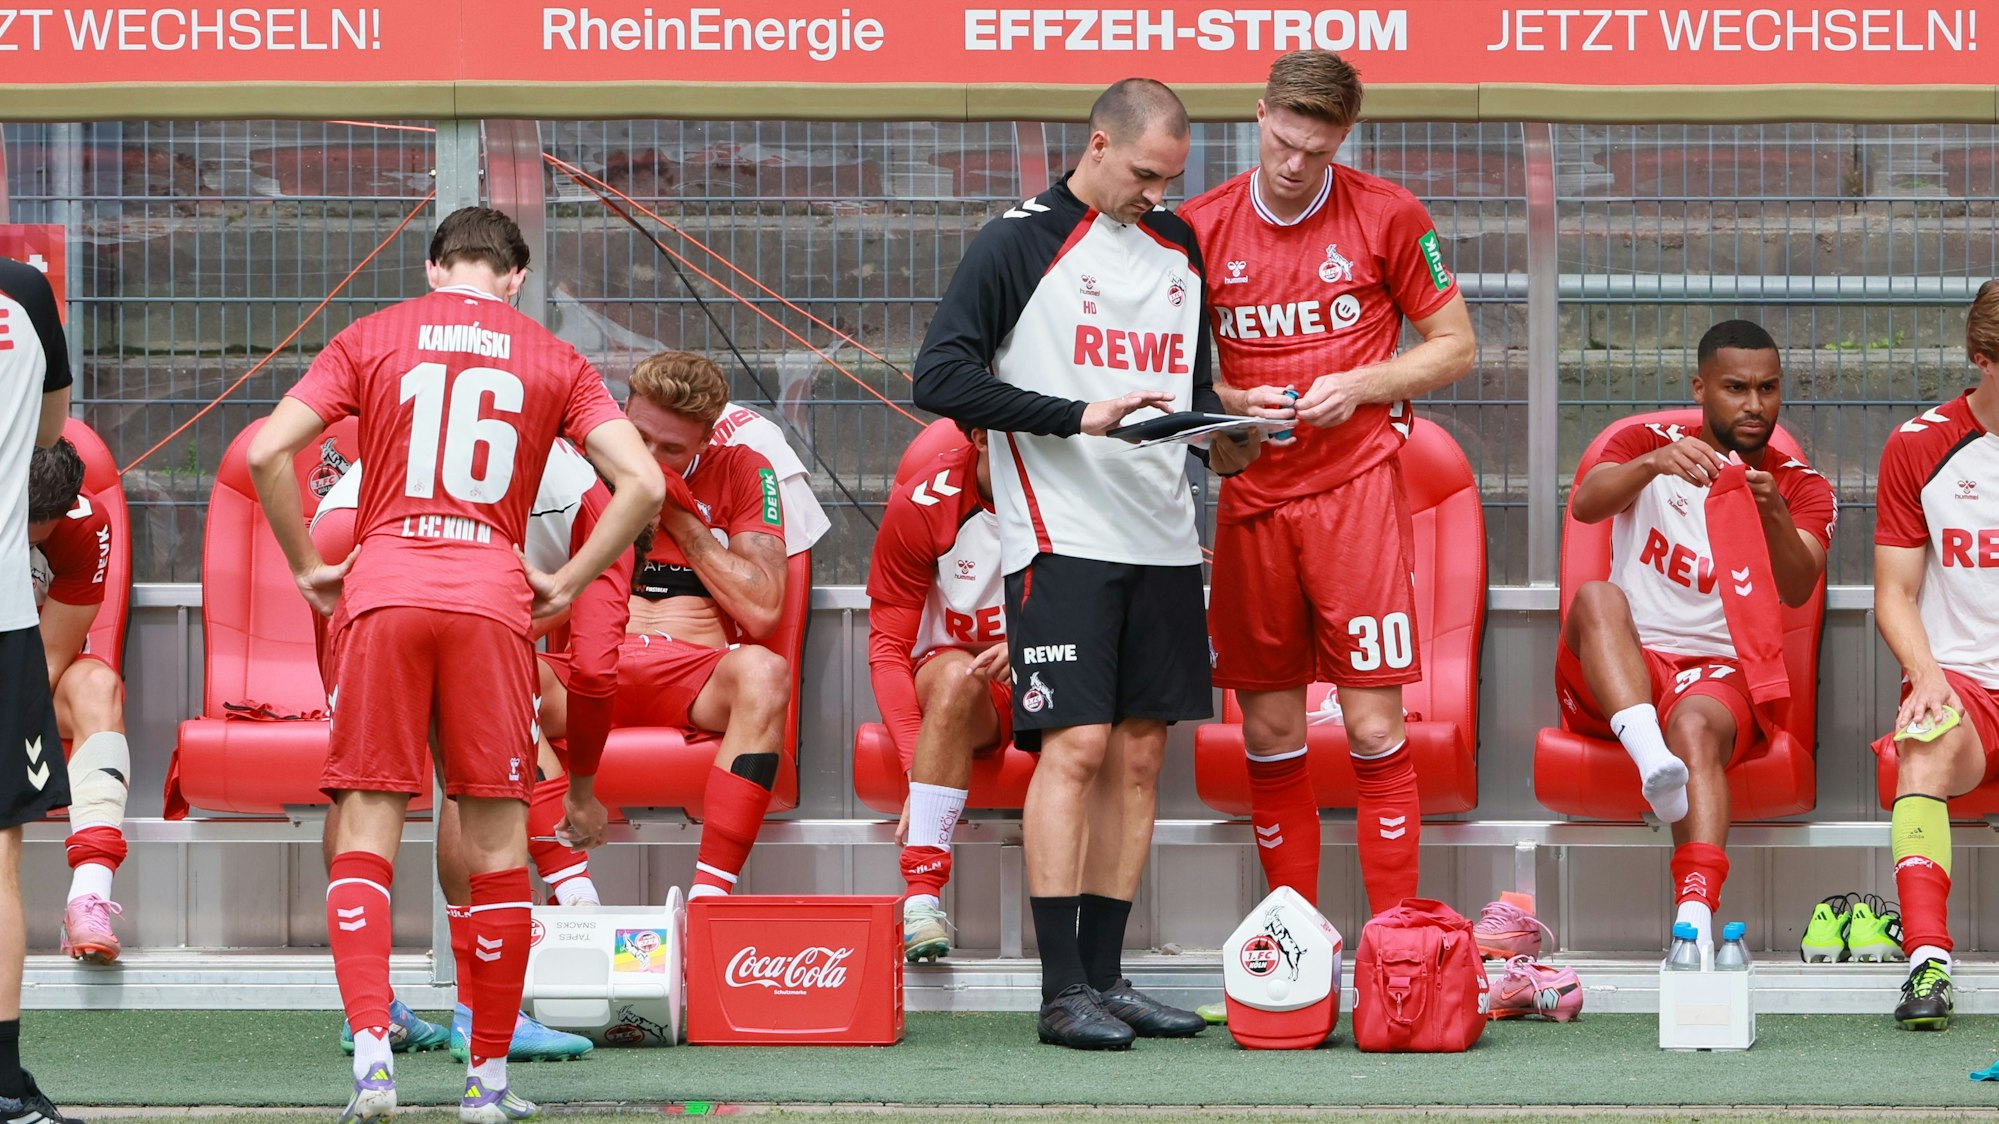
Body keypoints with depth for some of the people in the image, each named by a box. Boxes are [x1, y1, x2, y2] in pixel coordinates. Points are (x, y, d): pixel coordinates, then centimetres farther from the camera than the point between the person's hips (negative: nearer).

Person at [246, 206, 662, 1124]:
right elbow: (641, 483, 1)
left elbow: (266, 454, -1)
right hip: (492, 596, 0)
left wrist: (306, 567, 9)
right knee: (498, 842, 8)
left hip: (381, 590, 0)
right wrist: (566, 584, 9)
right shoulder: (554, 361, 11)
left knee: (366, 832, 3)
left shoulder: (372, 339, 10)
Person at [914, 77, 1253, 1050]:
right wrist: (1077, 415, -18)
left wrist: (1218, 439, 3)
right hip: (1062, 534, -6)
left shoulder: (1179, 249, 16)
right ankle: (1061, 990, -11)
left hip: (1162, 536, 6)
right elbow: (941, 376, -11)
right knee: (1076, 747, -12)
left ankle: (1105, 976, 11)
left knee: (1138, 755, 6)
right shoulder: (1019, 243, -4)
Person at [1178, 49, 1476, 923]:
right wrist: (1228, 402, -8)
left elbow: (1455, 348, 6)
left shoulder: (1387, 217, -1)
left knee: (1374, 728, -7)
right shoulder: (1202, 227, 4)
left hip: (1357, 491, -3)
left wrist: (1358, 386, -9)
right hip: (1251, 495, 3)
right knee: (1269, 736, 4)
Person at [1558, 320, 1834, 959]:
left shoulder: (1803, 489, 12)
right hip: (1611, 681, 1)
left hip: (1717, 673, -1)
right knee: (1597, 596, -32)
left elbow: (1797, 591, -9)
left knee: (1695, 727, -36)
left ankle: (1696, 918, -58)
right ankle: (1650, 756, -55)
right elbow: (1585, 504, -11)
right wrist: (1653, 465, -33)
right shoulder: (1649, 446, 12)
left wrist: (1775, 516, -30)